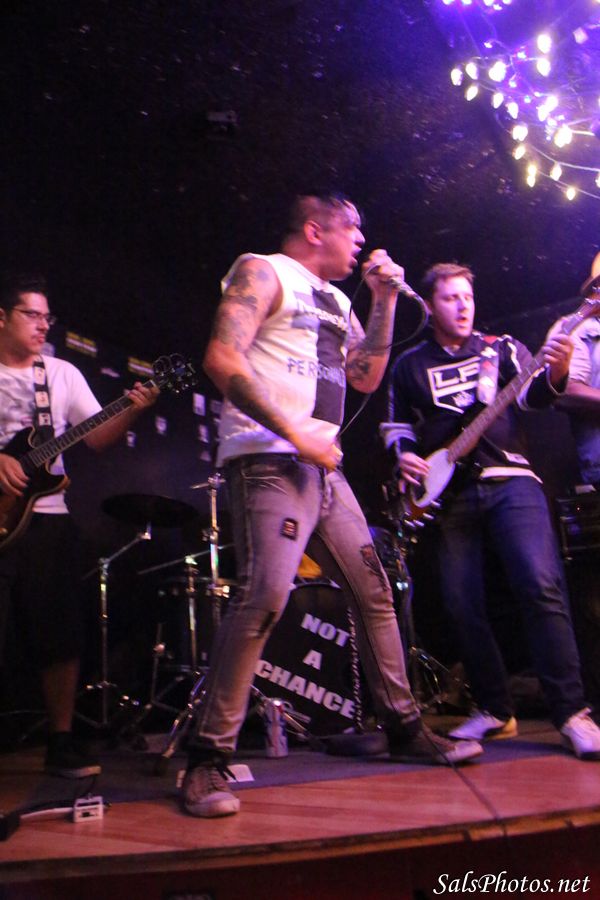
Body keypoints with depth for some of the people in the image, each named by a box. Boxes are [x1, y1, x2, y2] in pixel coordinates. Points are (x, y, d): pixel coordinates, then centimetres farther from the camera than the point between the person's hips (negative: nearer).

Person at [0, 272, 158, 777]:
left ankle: (61, 743, 14)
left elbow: (97, 437, 6)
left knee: (60, 636, 3)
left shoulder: (63, 373, 14)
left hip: (47, 516, 3)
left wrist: (132, 411, -12)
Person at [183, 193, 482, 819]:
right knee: (265, 596, -22)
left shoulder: (335, 301, 25)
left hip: (322, 467, 9)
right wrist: (295, 434, -18)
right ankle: (207, 761, -11)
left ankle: (405, 730, 23)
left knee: (375, 590, 9)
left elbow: (365, 378, 20)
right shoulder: (263, 272, 0)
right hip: (266, 459, -8)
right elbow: (222, 359, -14)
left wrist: (384, 302, 13)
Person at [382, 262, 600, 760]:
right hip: (448, 492, 2)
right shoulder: (409, 365, 15)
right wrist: (404, 456, -1)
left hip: (509, 480, -2)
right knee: (463, 606, 1)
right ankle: (495, 710, 16)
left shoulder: (502, 348, 12)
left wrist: (554, 373, -26)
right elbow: (397, 425, 20)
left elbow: (532, 393, -4)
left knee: (541, 585, -17)